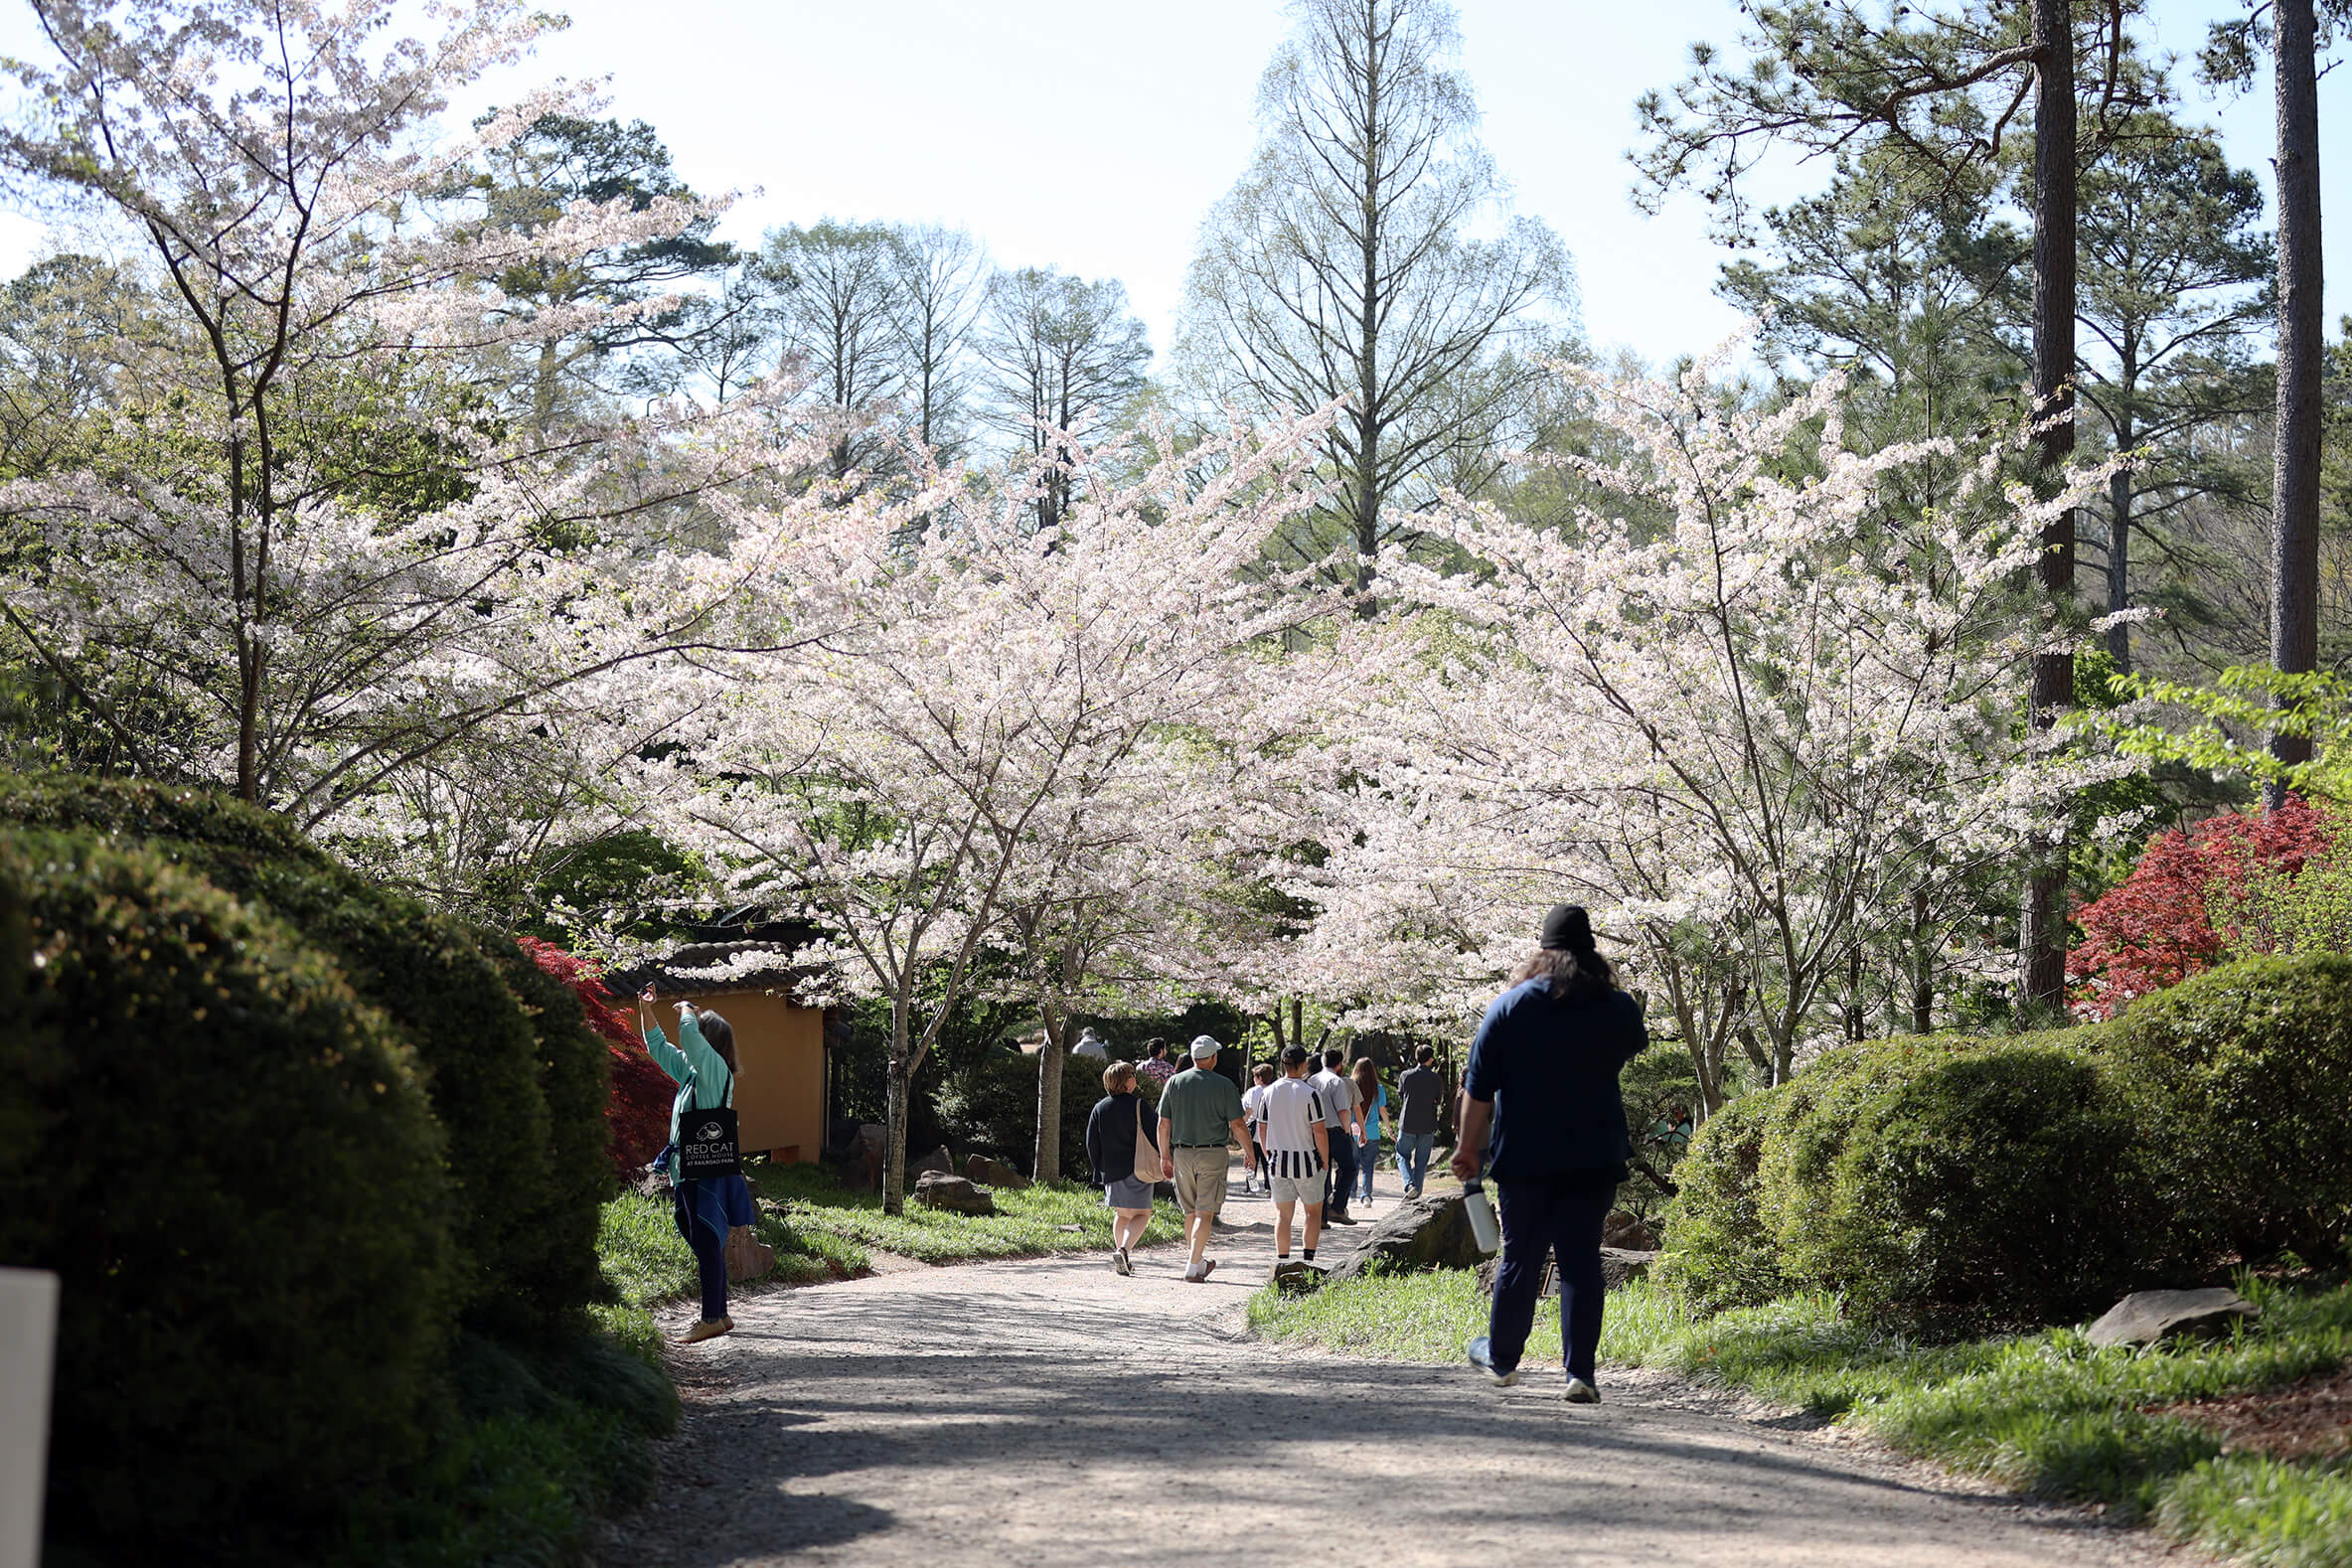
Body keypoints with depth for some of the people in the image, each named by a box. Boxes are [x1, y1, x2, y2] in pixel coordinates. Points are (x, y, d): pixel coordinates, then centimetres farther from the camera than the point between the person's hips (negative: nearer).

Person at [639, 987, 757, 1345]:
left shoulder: (715, 1070, -10)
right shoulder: (691, 1071, 16)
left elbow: (689, 1035, -22)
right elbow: (658, 1047, 27)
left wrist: (687, 1010, -3)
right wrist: (645, 1009, 21)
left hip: (709, 1175, -10)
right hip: (688, 1174, 10)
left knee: (708, 1245, -9)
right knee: (706, 1247, 11)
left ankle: (711, 1319, -10)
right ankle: (720, 1316, 16)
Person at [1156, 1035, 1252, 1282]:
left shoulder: (1174, 1082, 3)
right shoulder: (1224, 1085, -6)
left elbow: (1163, 1124, 4)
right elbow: (1237, 1126, -6)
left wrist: (1165, 1156, 13)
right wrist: (1250, 1153, 8)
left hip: (1182, 1153, 4)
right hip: (1213, 1154, -4)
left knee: (1191, 1212, 15)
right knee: (1205, 1213, -3)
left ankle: (1200, 1260, 27)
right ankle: (1193, 1266, -11)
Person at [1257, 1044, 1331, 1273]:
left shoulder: (1269, 1092, 2)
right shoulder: (1310, 1093, -12)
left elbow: (1262, 1128, 7)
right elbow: (1319, 1131, -12)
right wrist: (1325, 1159, 0)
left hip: (1278, 1162, 3)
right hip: (1306, 1161, -3)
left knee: (1282, 1214, 9)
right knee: (1313, 1212, 12)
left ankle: (1281, 1261, 2)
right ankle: (1308, 1259, 7)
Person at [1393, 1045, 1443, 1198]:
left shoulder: (1405, 1076, -5)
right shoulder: (1436, 1079, -5)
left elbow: (1400, 1097, 6)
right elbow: (1439, 1100, 7)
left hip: (1407, 1123, -1)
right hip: (1428, 1126, 1)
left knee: (1402, 1156, 12)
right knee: (1421, 1160, 11)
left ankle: (1409, 1184, -10)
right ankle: (1417, 1190, 10)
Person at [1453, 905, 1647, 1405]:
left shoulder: (1510, 1006, -2)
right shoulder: (1618, 1008, 1)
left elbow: (1479, 1087, -2)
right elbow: (1636, 1045, 26)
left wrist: (1469, 1146, 7)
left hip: (1524, 1157, 0)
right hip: (1594, 1157, 0)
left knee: (1520, 1259, 11)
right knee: (1581, 1261, 0)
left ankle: (1501, 1358, 25)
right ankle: (1581, 1374, -6)